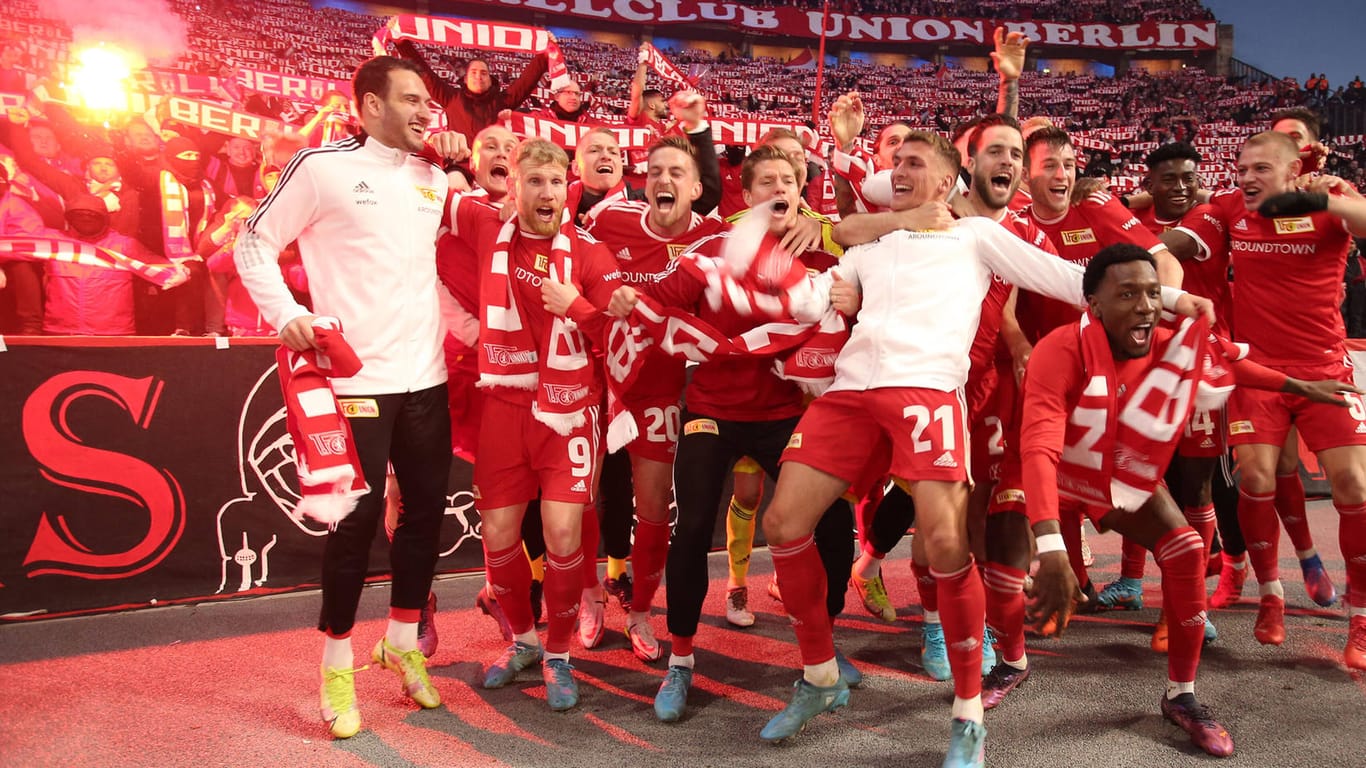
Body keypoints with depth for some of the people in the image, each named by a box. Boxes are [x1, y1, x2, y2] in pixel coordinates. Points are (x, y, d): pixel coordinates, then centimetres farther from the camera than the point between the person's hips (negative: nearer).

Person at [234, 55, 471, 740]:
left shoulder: (435, 177, 11)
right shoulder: (323, 166, -5)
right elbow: (254, 243, -2)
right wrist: (285, 315, -13)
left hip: (427, 376, 6)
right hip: (357, 376, -5)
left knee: (427, 511, 11)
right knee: (358, 518, -2)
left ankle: (403, 643, 30)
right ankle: (337, 663, 18)